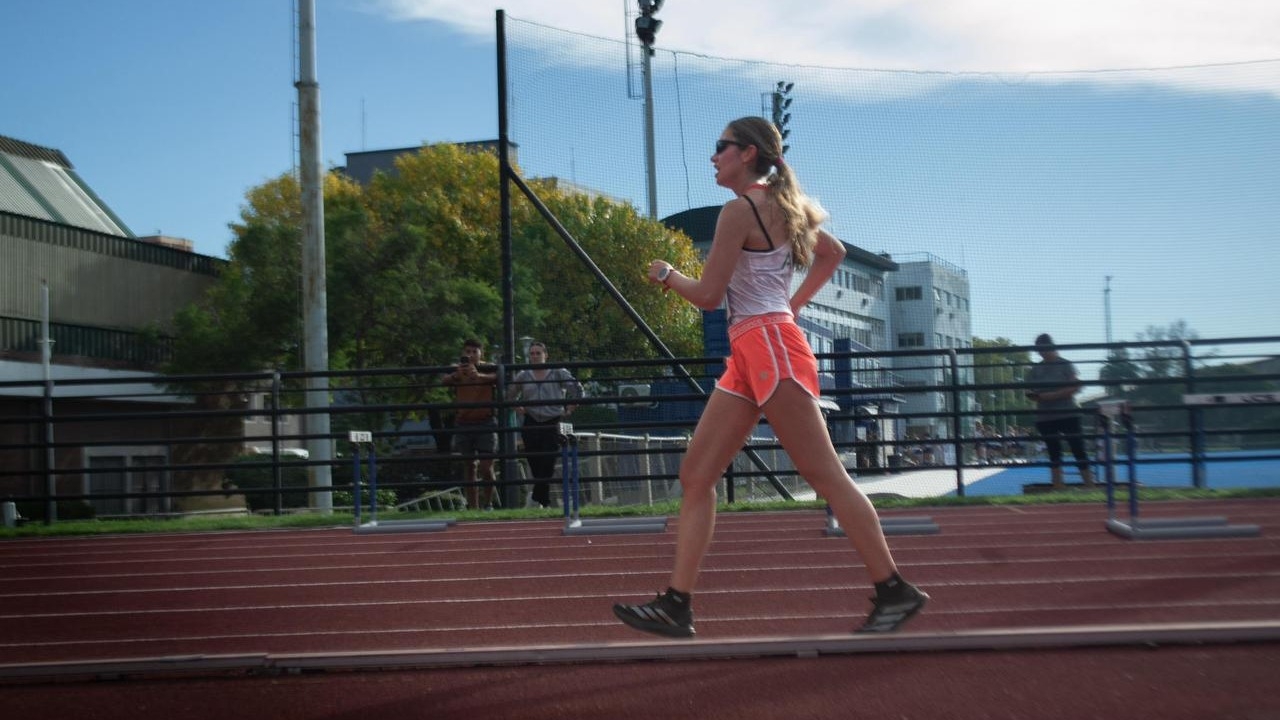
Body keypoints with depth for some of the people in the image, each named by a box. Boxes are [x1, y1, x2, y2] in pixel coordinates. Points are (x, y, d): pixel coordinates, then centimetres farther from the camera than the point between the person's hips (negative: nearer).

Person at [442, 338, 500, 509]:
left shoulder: (488, 369, 1)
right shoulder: (457, 372, 6)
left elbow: (496, 377, -23)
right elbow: (446, 380, -16)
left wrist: (478, 375, -44)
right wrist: (456, 375, -40)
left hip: (486, 422, -2)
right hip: (463, 423, 2)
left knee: (486, 467, -9)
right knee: (469, 467, 4)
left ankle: (488, 504, 9)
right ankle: (473, 507, 8)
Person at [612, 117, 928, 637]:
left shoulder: (741, 209, -10)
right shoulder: (780, 205, 18)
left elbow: (708, 295, -11)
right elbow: (833, 252, 31)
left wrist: (666, 274, 8)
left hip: (770, 346, -10)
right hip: (748, 357, 10)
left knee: (825, 475, -7)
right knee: (695, 476, 5)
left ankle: (894, 591, -1)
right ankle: (676, 606, 4)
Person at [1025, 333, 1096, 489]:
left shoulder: (1065, 365, -2)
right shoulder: (1036, 369, 9)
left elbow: (1075, 387, -12)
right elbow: (1029, 392, 12)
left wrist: (1053, 395, -20)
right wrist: (1033, 395, -12)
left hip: (1068, 414, -4)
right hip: (1045, 417, 4)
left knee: (1079, 451, -5)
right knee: (1054, 454, 7)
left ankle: (1090, 487, -3)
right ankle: (1058, 489, 10)